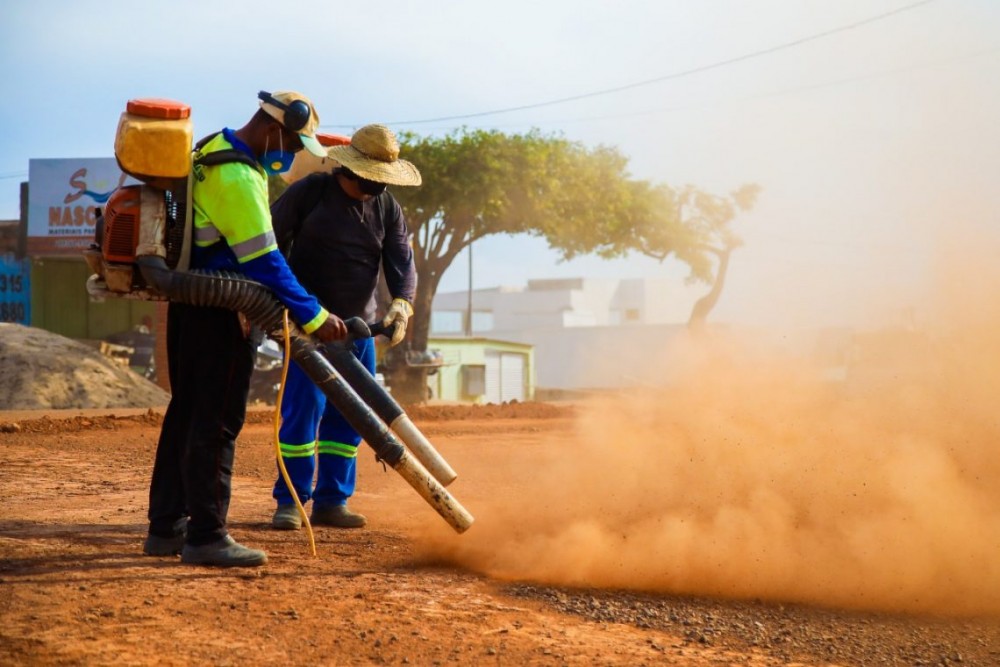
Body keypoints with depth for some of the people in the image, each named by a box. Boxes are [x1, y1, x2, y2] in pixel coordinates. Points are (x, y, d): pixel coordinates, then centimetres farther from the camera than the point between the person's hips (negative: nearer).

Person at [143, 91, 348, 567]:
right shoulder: (238, 177, -20)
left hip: (189, 304, 10)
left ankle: (166, 527, 21)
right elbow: (263, 262, -21)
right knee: (217, 422, -6)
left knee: (186, 413, 14)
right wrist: (313, 317, -16)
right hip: (220, 312, -10)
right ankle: (205, 536, -2)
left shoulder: (212, 152, 12)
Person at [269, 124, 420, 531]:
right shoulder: (309, 193, -6)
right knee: (304, 407, -11)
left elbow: (401, 261, -4)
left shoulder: (387, 208, 5)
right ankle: (290, 501, -2)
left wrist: (402, 303, -23)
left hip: (358, 328, 5)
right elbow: (270, 244, -4)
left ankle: (331, 501, 13)